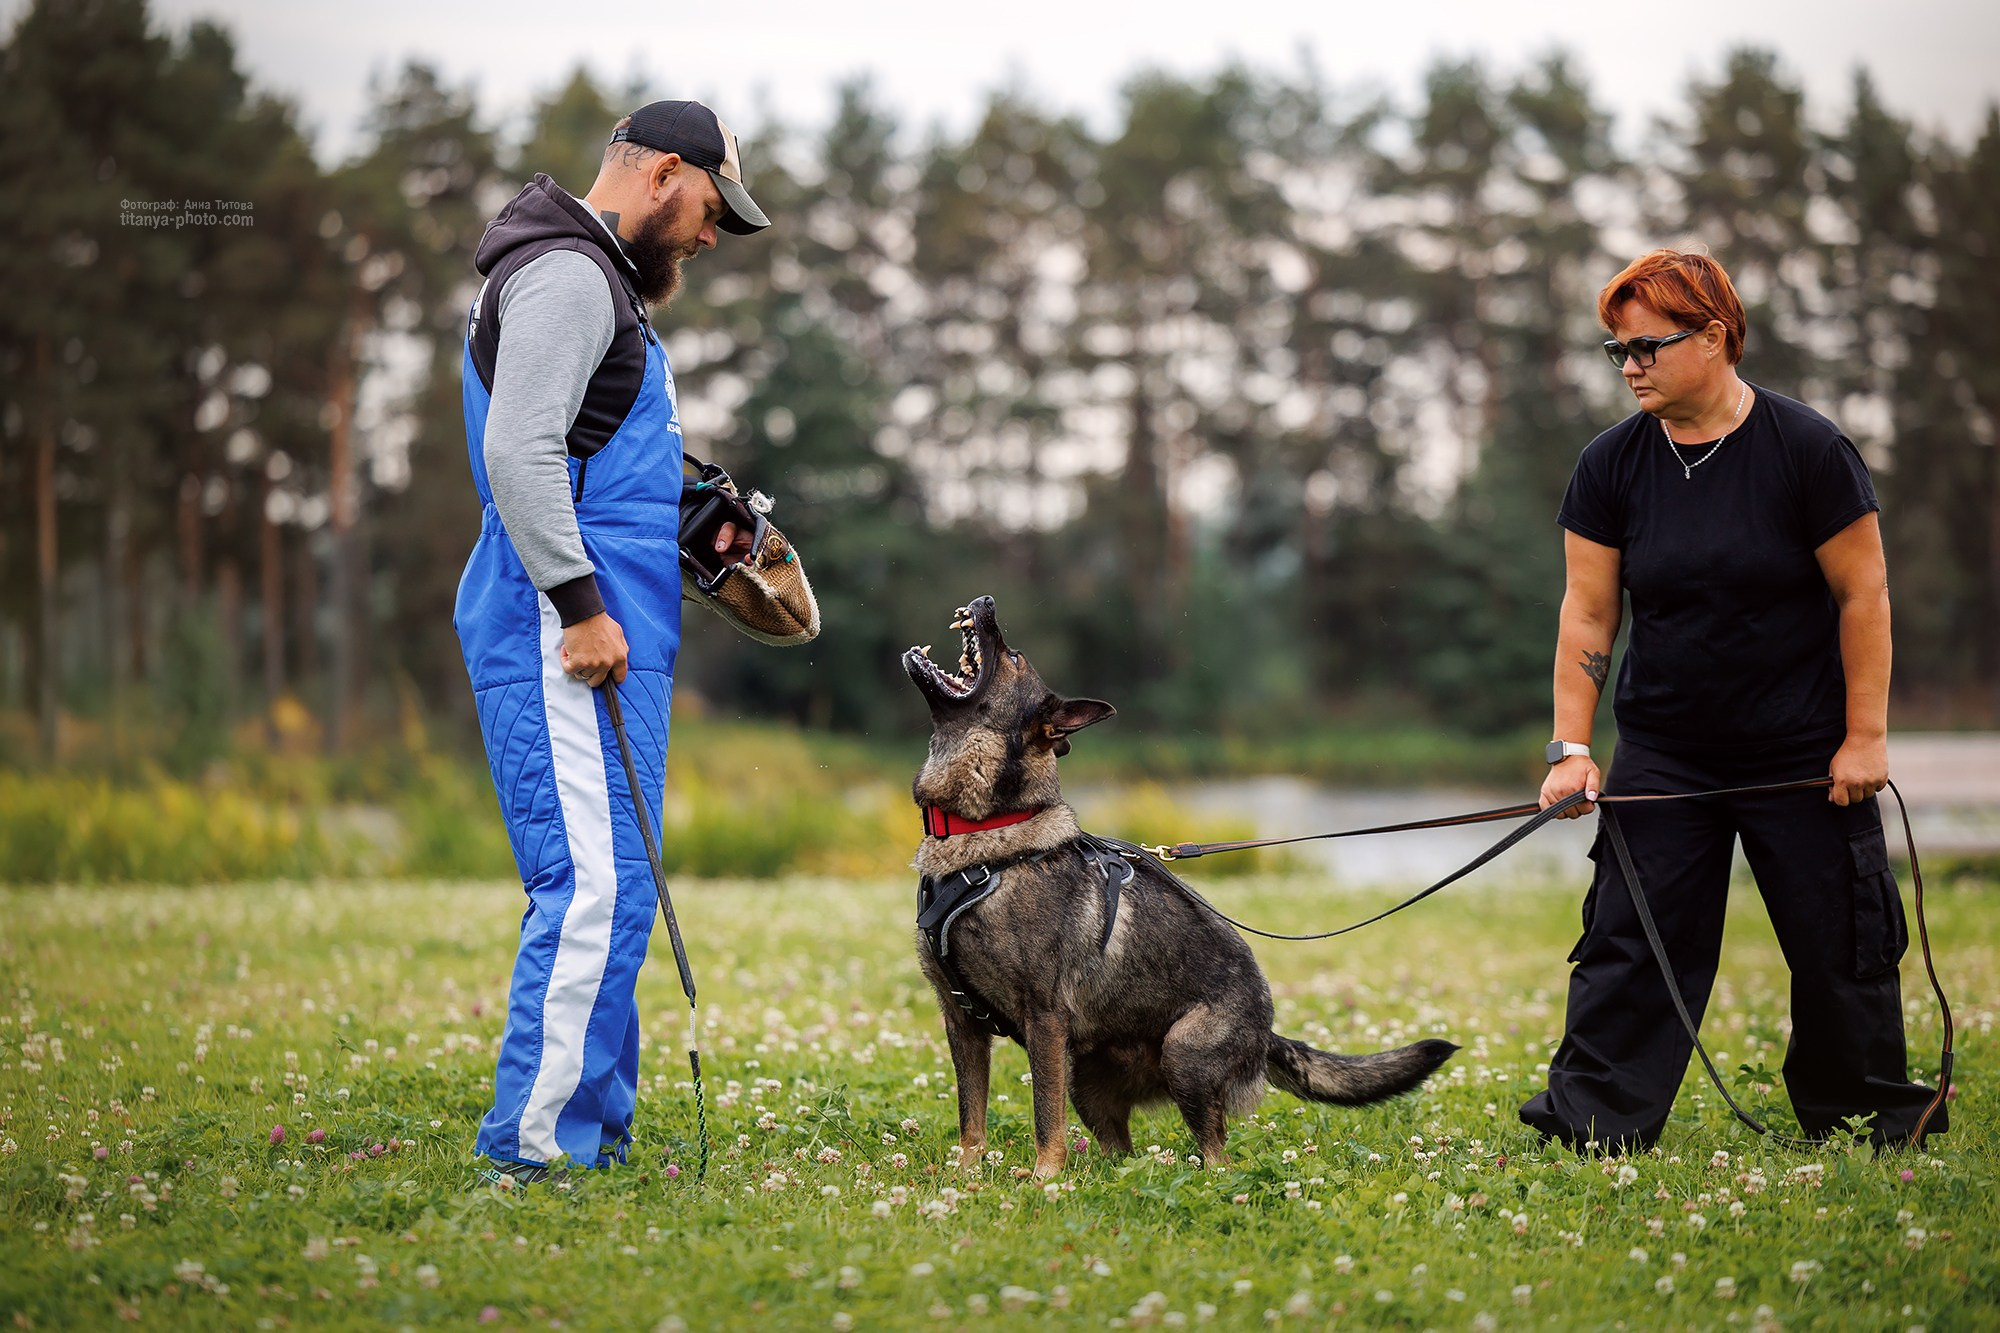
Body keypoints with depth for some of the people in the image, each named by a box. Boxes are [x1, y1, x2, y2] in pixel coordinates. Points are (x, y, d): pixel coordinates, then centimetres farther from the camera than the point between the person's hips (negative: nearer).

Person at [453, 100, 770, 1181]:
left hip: (606, 634, 11)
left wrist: (683, 526, 21)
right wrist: (580, 603, -21)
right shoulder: (567, 274, -10)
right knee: (598, 886, -15)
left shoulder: (595, 278, 25)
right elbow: (518, 453, -21)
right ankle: (529, 1152, -14)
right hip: (564, 637, -11)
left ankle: (595, 1138, 15)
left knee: (606, 887, 11)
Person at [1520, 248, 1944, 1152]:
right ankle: (1592, 1126, 0)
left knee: (1838, 945, 5)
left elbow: (1863, 594, -8)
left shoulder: (1808, 449, -11)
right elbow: (1587, 612, -1)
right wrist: (1570, 746, -8)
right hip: (1663, 755, 3)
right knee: (1630, 938, -3)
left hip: (1804, 758, -2)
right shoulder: (1612, 465, -1)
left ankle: (1864, 1122, 22)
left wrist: (1865, 737, -10)